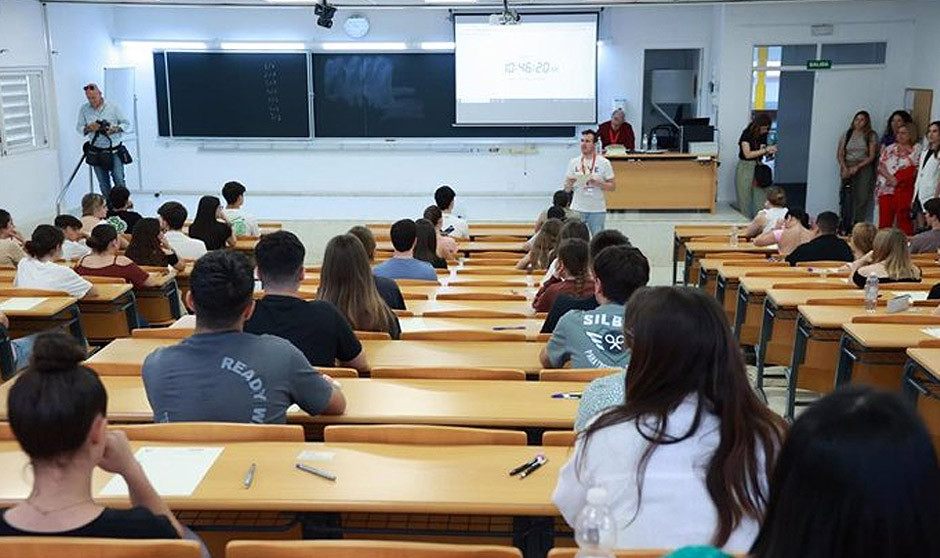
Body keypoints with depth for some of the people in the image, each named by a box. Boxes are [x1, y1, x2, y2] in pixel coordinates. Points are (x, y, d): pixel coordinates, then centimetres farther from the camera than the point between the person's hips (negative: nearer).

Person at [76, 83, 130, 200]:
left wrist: (115, 129, -17)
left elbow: (127, 124, 1)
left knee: (119, 179, -12)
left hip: (115, 150, -2)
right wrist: (88, 128, -14)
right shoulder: (84, 109, 3)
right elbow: (79, 127, 7)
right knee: (103, 183, 5)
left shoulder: (113, 107, -2)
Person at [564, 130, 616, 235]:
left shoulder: (604, 163, 0)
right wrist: (570, 182, -16)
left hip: (597, 210, -1)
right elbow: (566, 189, 6)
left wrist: (598, 183, -18)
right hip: (577, 210, 2)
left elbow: (612, 186, 0)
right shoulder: (574, 162, 5)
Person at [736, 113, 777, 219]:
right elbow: (748, 154, -18)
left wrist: (770, 152, -7)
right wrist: (766, 149, -19)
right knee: (745, 199, 1)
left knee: (759, 198, -1)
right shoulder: (747, 134, -12)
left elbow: (761, 153, 15)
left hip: (758, 167, 5)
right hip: (746, 168, -5)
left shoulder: (763, 136, 5)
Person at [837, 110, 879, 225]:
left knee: (862, 198, -7)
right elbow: (839, 154, 8)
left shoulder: (871, 136, 4)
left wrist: (857, 167, -13)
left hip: (864, 169, -2)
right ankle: (845, 227, -5)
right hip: (847, 169, 2)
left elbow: (872, 156, -2)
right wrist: (845, 168, -8)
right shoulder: (847, 134, 12)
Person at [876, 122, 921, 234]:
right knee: (884, 221, 1)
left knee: (903, 220, -4)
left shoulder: (916, 150, 4)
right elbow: (881, 166, 5)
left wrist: (897, 180, -11)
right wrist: (890, 178, -10)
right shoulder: (889, 149, 15)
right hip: (886, 189, 3)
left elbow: (912, 171, -4)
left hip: (904, 190, -3)